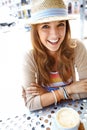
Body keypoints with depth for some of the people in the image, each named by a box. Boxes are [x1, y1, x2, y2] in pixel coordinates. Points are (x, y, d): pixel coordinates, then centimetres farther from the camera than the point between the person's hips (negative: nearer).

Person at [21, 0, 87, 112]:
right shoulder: (30, 58, -21)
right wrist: (68, 89, -23)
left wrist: (47, 94, -20)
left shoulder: (77, 48, -19)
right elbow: (31, 104, -19)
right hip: (45, 111, -1)